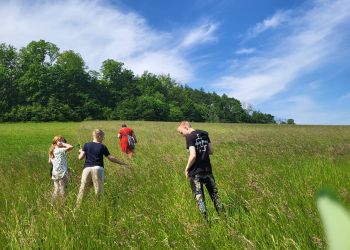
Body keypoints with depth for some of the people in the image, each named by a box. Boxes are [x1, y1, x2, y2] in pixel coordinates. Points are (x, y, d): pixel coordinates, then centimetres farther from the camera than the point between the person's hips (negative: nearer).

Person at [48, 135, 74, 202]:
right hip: (62, 173, -8)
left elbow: (50, 162, 20)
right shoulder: (60, 150, -13)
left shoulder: (52, 151, 11)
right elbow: (71, 147, -26)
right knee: (63, 191, -2)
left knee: (56, 190, 14)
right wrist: (63, 144, -12)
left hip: (54, 173, 8)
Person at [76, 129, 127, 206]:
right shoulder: (102, 146, 2)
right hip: (98, 169, -3)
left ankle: (78, 206, 12)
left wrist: (81, 152, 26)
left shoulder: (86, 145, 9)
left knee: (83, 190, 9)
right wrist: (122, 163, 10)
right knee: (99, 191, 4)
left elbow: (80, 157, 4)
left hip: (87, 169, 3)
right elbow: (110, 158, 2)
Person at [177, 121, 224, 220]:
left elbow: (193, 156, -21)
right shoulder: (204, 134, 7)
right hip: (207, 169, 6)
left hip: (196, 172, -6)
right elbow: (211, 151, 10)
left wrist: (187, 168, -8)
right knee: (214, 194, 17)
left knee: (199, 197, 4)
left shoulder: (190, 137, -13)